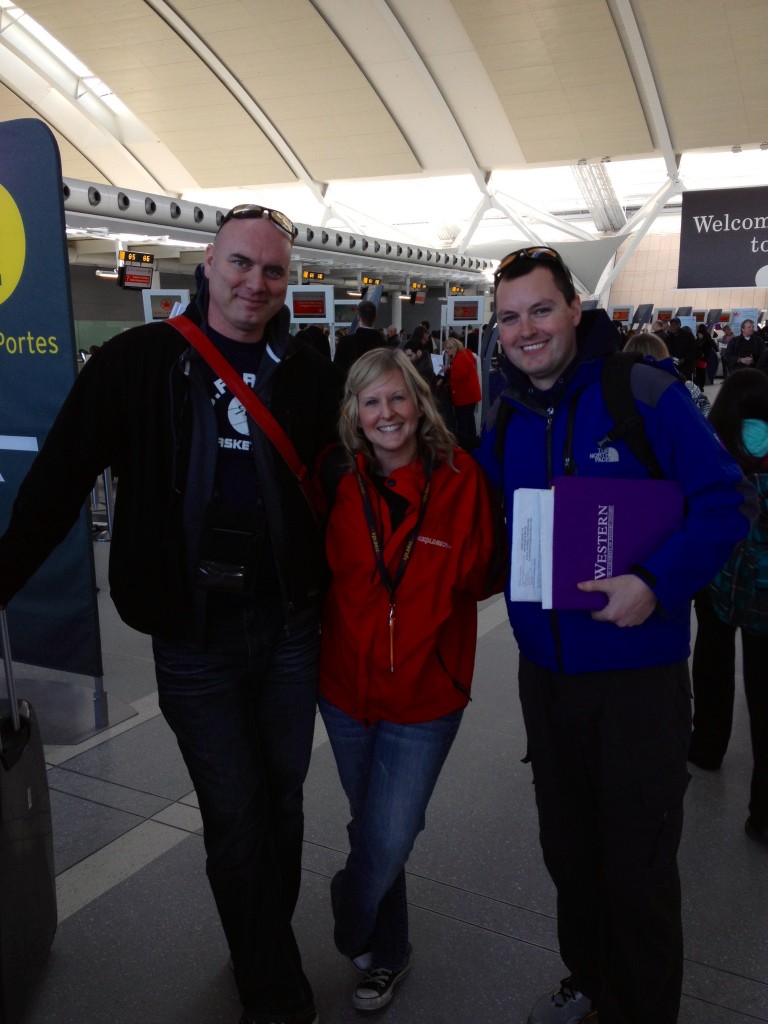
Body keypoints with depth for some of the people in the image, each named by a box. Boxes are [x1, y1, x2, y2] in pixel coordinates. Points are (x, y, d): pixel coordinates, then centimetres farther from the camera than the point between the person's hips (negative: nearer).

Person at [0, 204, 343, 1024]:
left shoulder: (307, 374, 1)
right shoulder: (140, 361, -5)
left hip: (290, 625, 3)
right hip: (194, 638, -2)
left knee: (281, 801, 17)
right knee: (235, 819, 5)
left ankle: (263, 951, 41)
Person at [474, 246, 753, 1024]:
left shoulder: (646, 395, -12)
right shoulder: (502, 425, 5)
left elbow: (725, 501, -13)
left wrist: (658, 583, -25)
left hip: (638, 674, -5)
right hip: (545, 672, 5)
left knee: (638, 867, 8)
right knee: (567, 849, 21)